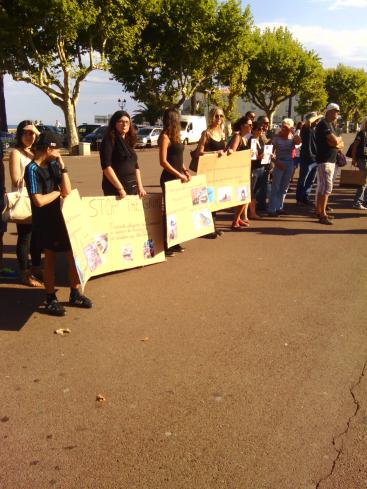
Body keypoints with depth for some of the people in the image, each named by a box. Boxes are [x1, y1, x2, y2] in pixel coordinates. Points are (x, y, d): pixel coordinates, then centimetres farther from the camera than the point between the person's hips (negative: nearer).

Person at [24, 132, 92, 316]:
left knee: (75, 254, 8)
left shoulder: (53, 165, 6)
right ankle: (50, 300, 19)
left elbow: (68, 191, -2)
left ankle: (75, 295, 24)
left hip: (62, 217, 7)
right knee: (50, 258, 4)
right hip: (45, 221, -6)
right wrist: (57, 192, -8)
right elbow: (39, 201, -22)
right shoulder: (32, 169, -14)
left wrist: (62, 167, -7)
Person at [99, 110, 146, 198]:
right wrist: (120, 188, -19)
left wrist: (140, 187, 9)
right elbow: (106, 166, -16)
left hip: (132, 188, 7)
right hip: (115, 189, -7)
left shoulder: (129, 142, 16)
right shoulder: (109, 141, -6)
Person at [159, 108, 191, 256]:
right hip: (169, 178, -8)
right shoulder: (165, 136, -11)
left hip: (177, 178, 8)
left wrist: (185, 170, 5)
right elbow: (163, 161, -17)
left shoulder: (175, 136, 14)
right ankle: (165, 245, 4)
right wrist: (179, 174, -19)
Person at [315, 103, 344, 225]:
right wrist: (339, 138, 1)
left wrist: (337, 143, -8)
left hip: (331, 160, 10)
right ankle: (322, 215, -13)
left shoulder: (332, 125, 19)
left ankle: (319, 211, 19)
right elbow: (335, 141, -21)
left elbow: (340, 144, 15)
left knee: (322, 186, 13)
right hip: (324, 160, -10)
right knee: (326, 187, -13)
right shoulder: (324, 124, -11)